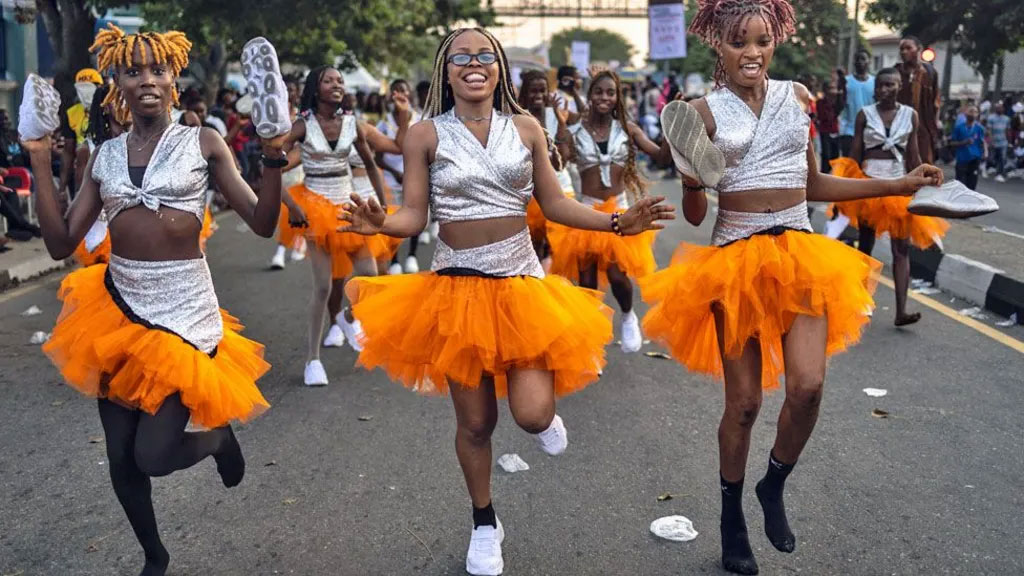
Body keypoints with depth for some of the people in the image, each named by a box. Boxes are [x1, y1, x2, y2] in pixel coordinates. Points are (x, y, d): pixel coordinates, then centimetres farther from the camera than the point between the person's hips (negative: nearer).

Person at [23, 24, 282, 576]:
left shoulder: (203, 142, -3)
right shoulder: (104, 155, 5)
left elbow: (262, 223, -7)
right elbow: (61, 244, 1)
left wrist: (273, 158, -21)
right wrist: (40, 162, -4)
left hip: (183, 310, -4)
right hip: (116, 308, 4)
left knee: (153, 455, -6)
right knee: (121, 458, 13)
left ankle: (218, 435, 29)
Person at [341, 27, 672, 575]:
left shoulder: (526, 127, 4)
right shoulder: (426, 134, -2)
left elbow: (554, 204, 7)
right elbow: (414, 215, -5)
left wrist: (617, 222, -4)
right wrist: (380, 223, -26)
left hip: (522, 281, 1)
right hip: (457, 284, -1)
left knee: (532, 414, -13)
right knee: (475, 421, 9)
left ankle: (545, 409, 29)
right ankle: (485, 525, 34)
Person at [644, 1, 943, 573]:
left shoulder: (797, 96, 8)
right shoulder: (704, 112, -1)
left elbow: (813, 185, 16)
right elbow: (695, 214, 0)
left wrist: (899, 185, 13)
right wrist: (691, 178, -21)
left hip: (799, 253, 3)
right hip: (735, 258, -2)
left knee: (808, 385, -14)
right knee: (744, 402, 2)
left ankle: (774, 487, 16)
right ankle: (732, 519, 25)